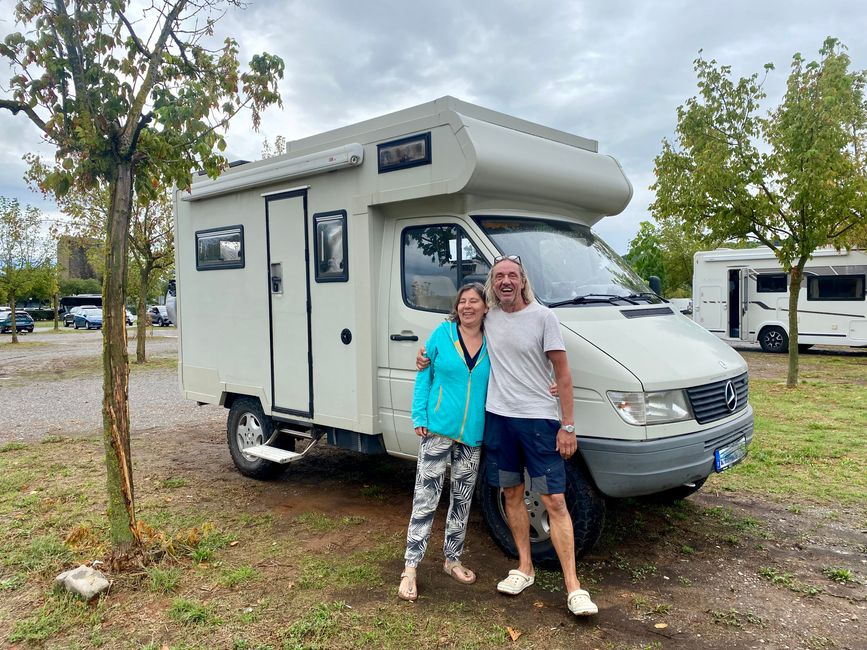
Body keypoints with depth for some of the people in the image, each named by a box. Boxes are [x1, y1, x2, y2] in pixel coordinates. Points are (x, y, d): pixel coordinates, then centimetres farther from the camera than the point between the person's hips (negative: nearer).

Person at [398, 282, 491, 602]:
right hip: (438, 429, -3)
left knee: (462, 499, 15)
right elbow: (423, 377, 1)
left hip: (473, 434, 4)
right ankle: (410, 568, 8)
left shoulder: (491, 344, 3)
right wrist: (419, 417, -6)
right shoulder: (442, 334, -4)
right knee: (426, 497, -2)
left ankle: (452, 559, 32)